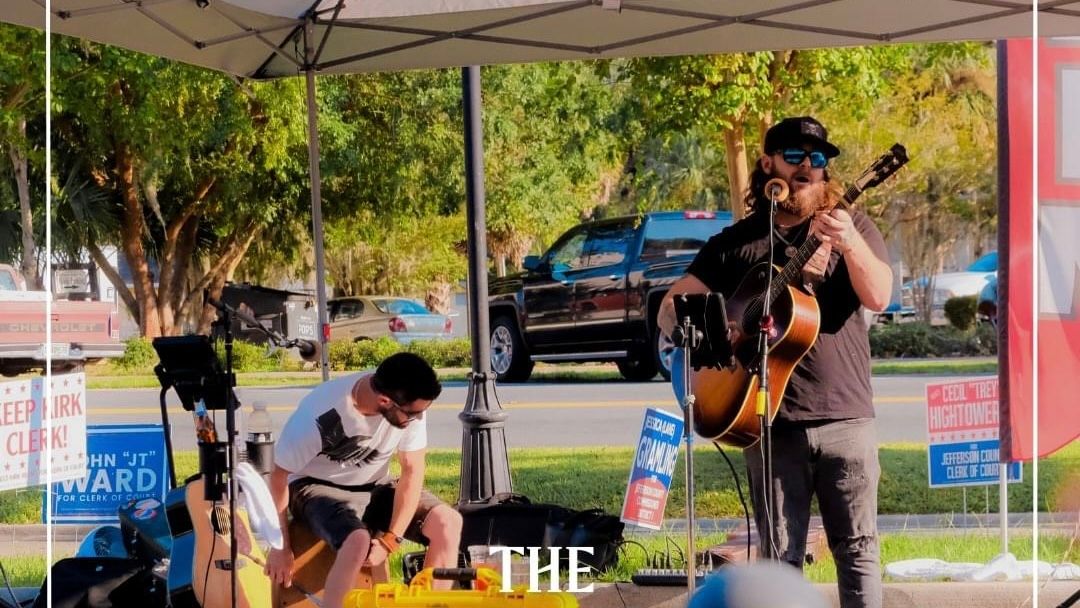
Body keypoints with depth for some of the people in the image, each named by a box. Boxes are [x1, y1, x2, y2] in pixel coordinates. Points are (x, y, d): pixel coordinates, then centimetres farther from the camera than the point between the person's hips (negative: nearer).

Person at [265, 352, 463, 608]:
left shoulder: (410, 405, -20)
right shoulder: (320, 415, -31)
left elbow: (412, 471, -10)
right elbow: (279, 477, -17)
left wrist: (390, 539, -20)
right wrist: (281, 546, -10)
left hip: (373, 488, 5)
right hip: (317, 489, -5)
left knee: (448, 522, -18)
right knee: (358, 542, -36)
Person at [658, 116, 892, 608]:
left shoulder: (852, 227, 6)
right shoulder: (736, 243, 9)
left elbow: (878, 296, -10)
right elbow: (672, 308, 8)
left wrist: (850, 244, -28)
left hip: (846, 418, -1)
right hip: (773, 423, 1)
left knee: (857, 548, 0)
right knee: (780, 557, 4)